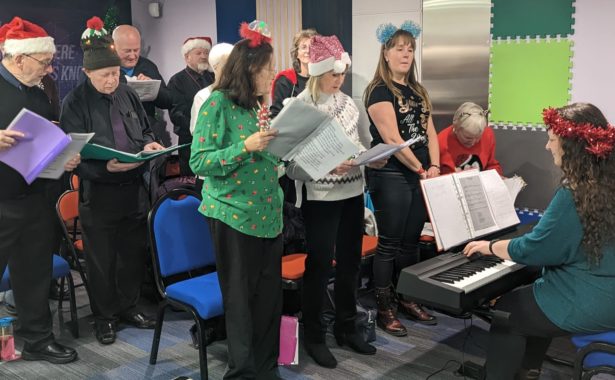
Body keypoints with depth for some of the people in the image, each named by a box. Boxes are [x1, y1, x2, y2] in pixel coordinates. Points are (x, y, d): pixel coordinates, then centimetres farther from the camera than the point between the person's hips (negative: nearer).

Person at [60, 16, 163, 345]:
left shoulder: (128, 95, 5)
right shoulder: (75, 103, -10)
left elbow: (144, 130, 17)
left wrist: (149, 144, -6)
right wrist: (107, 167, -29)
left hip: (134, 188, 5)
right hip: (98, 192, -5)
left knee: (134, 253, 15)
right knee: (101, 259, 8)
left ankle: (128, 306, 33)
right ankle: (104, 316, 25)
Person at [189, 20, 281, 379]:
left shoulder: (259, 105, 11)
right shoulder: (218, 103, -9)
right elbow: (199, 162, -15)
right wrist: (245, 147, -23)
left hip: (268, 213, 7)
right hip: (234, 214, -7)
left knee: (270, 295, 10)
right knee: (241, 298, 5)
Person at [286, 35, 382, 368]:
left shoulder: (347, 102, 8)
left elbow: (365, 143, 15)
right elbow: (293, 164, -16)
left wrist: (374, 159, -6)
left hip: (352, 193, 6)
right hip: (320, 197, -6)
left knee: (350, 262, 15)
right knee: (319, 265, 3)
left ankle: (346, 327, 31)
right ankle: (313, 335, 19)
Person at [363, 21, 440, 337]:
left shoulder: (418, 91, 16)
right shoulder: (379, 91, -9)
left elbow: (429, 131, 12)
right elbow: (392, 139, -16)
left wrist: (434, 166, -3)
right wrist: (422, 170, -13)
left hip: (420, 176, 7)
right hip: (391, 177, -7)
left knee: (411, 242, 13)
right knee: (389, 244, -1)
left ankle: (406, 300, 26)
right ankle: (384, 309, 9)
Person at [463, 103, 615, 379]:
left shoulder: (573, 194, -24)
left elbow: (533, 249, -17)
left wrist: (491, 247, -1)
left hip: (586, 305, -8)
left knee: (504, 310, 10)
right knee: (524, 299, 27)